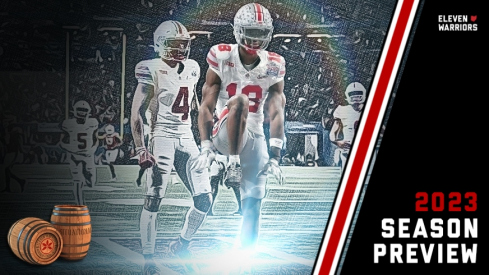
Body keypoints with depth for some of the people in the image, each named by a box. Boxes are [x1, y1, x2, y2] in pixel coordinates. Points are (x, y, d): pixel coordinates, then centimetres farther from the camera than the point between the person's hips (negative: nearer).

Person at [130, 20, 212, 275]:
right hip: (162, 137, -6)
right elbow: (136, 113, -10)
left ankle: (181, 245, 24)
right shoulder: (153, 70, -8)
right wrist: (140, 149, -16)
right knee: (153, 201, -8)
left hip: (187, 139, 6)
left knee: (204, 199, 3)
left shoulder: (191, 69, 11)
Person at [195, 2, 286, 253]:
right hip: (224, 133, -3)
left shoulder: (273, 67, 0)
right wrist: (206, 146, -14)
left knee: (253, 205, -3)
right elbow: (207, 106, -5)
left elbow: (275, 113, -4)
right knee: (240, 99, -34)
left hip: (255, 138, 3)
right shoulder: (222, 58, -6)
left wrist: (274, 157, -11)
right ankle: (233, 165, -30)